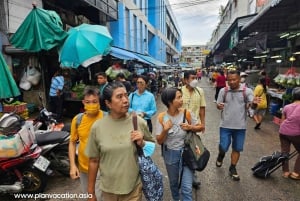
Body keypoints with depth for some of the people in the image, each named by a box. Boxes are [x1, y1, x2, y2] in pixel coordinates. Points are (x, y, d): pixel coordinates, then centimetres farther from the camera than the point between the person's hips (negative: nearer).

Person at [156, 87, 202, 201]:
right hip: (170, 154, 1)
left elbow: (200, 127, -1)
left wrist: (190, 127, -21)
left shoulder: (187, 113, -13)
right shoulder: (162, 117, -14)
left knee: (187, 188, -2)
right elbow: (159, 141, -10)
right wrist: (165, 130, -29)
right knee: (173, 183, 24)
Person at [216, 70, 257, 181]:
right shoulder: (223, 91, -2)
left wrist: (254, 103, -37)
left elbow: (251, 105, -13)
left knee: (237, 149, 11)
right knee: (223, 147, 3)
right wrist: (219, 106, -22)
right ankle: (220, 156, 38)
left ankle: (232, 168, 31)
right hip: (225, 125, 0)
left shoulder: (247, 91, -5)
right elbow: (218, 105, 2)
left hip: (240, 126, 0)